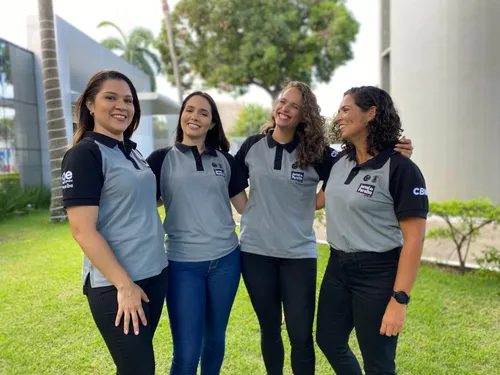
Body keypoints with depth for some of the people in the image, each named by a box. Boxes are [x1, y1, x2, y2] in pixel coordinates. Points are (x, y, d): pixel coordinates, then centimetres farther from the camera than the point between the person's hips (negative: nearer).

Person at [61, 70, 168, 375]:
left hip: (155, 273, 7)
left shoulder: (132, 151, 9)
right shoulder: (84, 154, -13)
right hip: (116, 285, -7)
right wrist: (124, 284, -18)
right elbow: (83, 231, -19)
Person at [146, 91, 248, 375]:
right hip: (183, 264, -2)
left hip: (225, 259, 3)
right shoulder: (162, 159, 1)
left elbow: (246, 205, 10)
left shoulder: (225, 160, 8)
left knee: (215, 340, 18)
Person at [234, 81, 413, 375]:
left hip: (298, 254, -1)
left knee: (301, 335, 5)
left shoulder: (316, 153, -6)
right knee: (269, 329, 17)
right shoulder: (252, 146, 1)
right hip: (255, 251, 2)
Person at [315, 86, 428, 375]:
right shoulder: (339, 163, 3)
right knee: (329, 341, 20)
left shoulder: (400, 168, -16)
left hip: (378, 273, -6)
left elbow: (414, 238, -17)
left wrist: (400, 300, -20)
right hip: (338, 267, 7)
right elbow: (323, 200, 21)